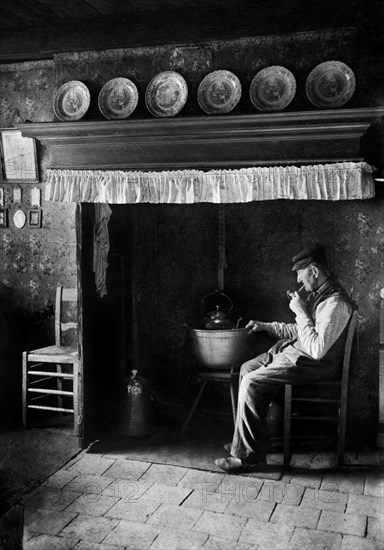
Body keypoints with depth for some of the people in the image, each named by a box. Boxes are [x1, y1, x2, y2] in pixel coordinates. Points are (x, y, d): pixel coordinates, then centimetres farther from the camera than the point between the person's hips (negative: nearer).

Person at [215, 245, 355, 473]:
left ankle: (250, 457, -10)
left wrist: (301, 312, -23)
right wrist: (265, 326, 14)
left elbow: (317, 349, -29)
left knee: (251, 383, -19)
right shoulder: (318, 293, 10)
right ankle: (245, 440, 15)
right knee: (247, 368, 9)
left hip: (315, 364, -11)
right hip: (296, 350, 11)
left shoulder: (335, 303, -24)